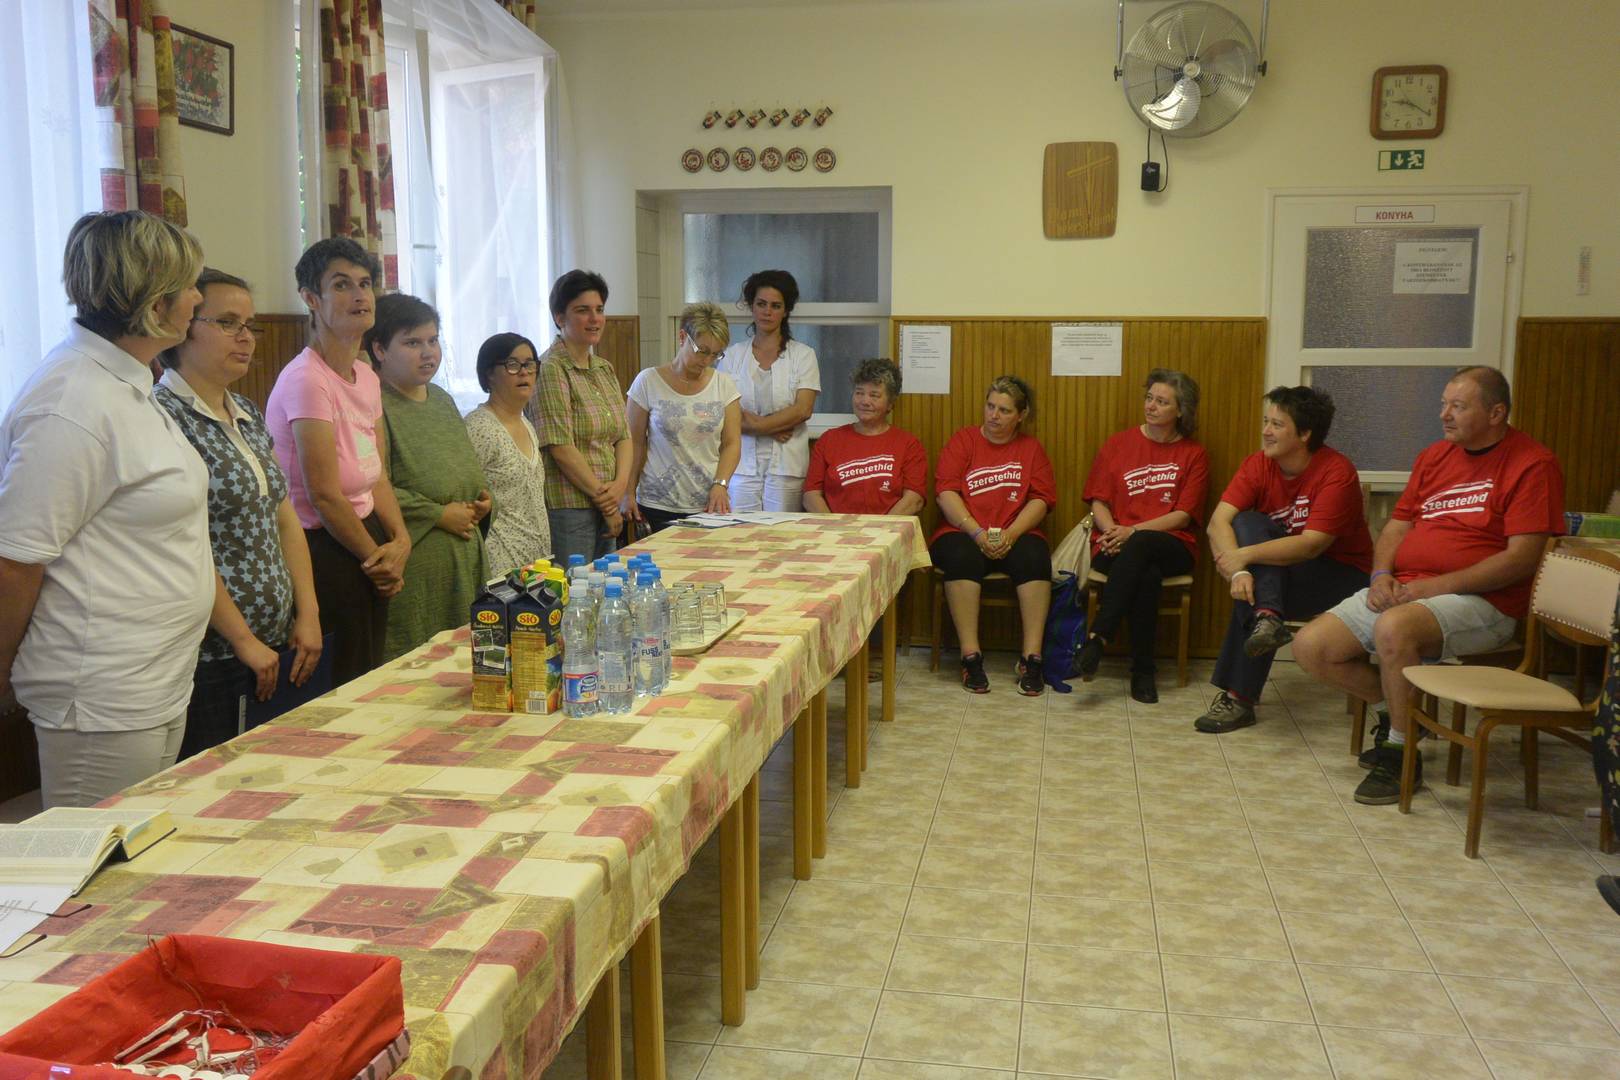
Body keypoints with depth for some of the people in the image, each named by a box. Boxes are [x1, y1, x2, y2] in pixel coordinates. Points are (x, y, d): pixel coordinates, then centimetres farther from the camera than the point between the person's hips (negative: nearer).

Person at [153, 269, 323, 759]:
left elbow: (284, 519, 15)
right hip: (208, 657, -8)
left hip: (273, 648, 8)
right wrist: (245, 641, -15)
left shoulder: (248, 415, 13)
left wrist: (308, 615, 6)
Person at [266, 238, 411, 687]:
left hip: (367, 547, 8)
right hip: (324, 552, -8)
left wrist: (401, 541, -5)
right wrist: (379, 557, -7)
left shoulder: (366, 377, 9)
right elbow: (324, 495, -18)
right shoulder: (307, 379, -17)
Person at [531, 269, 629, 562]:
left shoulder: (604, 369, 16)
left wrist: (621, 483, -6)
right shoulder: (551, 370, -10)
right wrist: (604, 499, -11)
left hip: (606, 506, 8)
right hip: (567, 508, -8)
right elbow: (560, 447, -16)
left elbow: (623, 436, 12)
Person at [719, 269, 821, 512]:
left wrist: (755, 424, -11)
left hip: (786, 464, -1)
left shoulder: (803, 355, 7)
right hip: (743, 462, 1)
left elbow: (803, 409, -5)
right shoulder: (733, 355, 10)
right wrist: (775, 427, -11)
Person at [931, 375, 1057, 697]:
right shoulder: (963, 440, 10)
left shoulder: (1031, 447, 15)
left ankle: (1031, 657, -30)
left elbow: (1041, 499, 4)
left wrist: (1011, 533, -14)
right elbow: (946, 492, -2)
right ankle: (970, 656, -32)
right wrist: (977, 532, -15)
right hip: (964, 533, -1)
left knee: (1034, 556, -31)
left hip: (1015, 536, 1)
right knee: (961, 555, -35)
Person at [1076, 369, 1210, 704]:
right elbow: (1098, 502, 9)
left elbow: (1184, 515, -1)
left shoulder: (1194, 455, 8)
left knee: (1139, 547, -38)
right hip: (1116, 547, 1)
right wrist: (1112, 532, -14)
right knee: (1147, 575, -36)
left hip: (1171, 547, -1)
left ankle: (1098, 639, -38)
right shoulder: (1117, 445, 13)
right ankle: (1142, 670, -30)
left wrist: (1133, 532, -15)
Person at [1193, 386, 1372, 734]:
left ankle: (1238, 698, -23)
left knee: (1251, 594, -29)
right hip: (1280, 567, 5)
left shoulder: (1337, 473, -21)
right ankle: (1268, 618, -37)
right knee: (1247, 522, -23)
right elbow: (1218, 521, -18)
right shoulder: (1258, 464, -6)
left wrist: (1245, 555, -37)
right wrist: (1238, 570, -35)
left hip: (1340, 572, -5)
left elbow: (1312, 545, -30)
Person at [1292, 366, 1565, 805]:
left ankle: (1402, 752, -16)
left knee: (1393, 628, -37)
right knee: (1310, 646, -9)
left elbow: (1522, 558, -14)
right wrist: (1382, 574, -3)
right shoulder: (1434, 457, 16)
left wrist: (1438, 585, -19)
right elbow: (1398, 525, 18)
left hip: (1480, 601, -7)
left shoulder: (1532, 463, -6)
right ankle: (1394, 709, 15)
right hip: (1402, 591, 7)